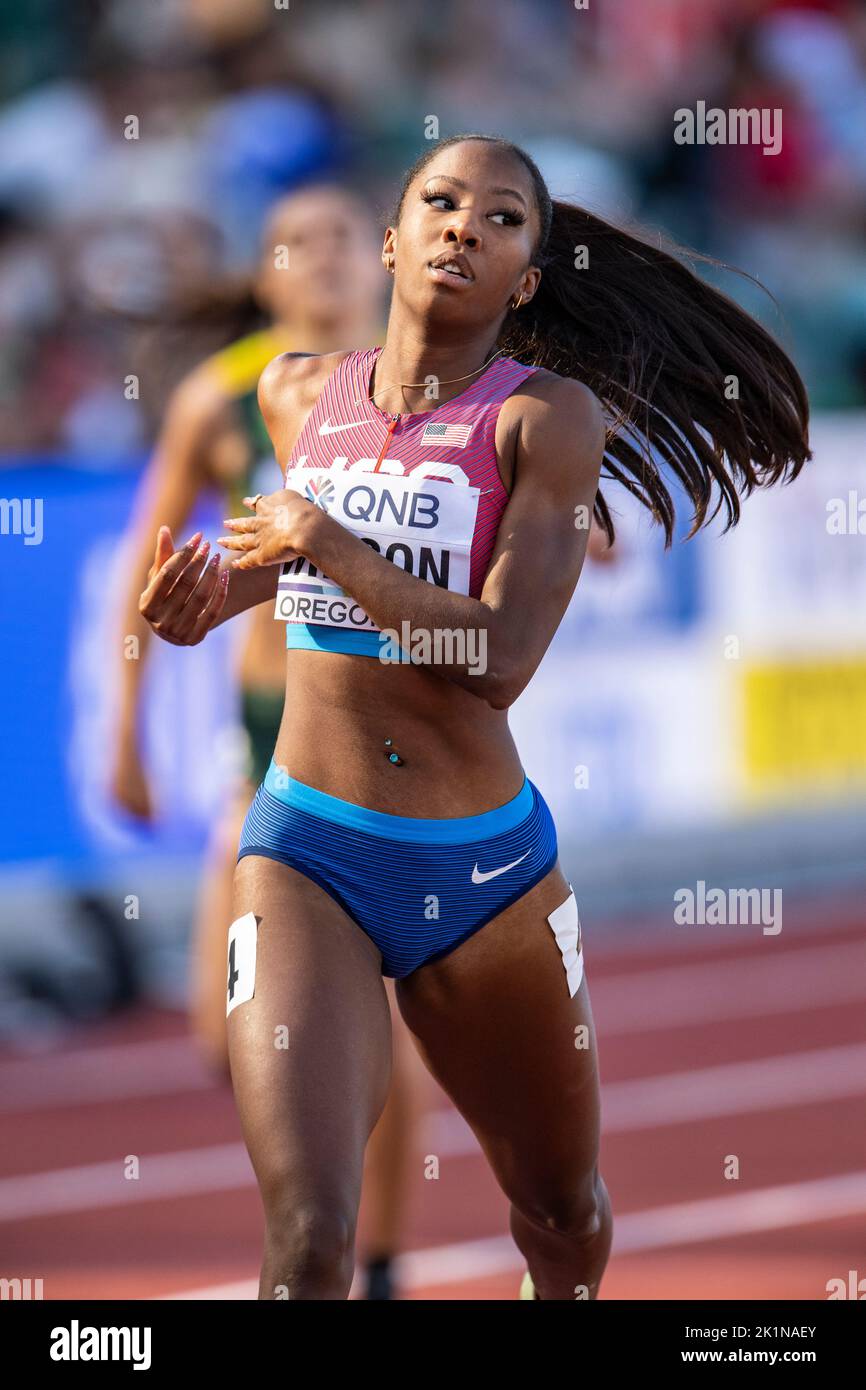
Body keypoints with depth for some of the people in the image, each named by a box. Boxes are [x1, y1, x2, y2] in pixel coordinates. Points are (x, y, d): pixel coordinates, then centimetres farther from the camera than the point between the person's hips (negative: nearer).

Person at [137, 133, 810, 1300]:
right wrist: (215, 592, 9)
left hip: (488, 865, -1)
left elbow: (503, 657, -19)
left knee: (564, 1213, 18)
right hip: (308, 853, 1)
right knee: (307, 1239, -20)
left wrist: (334, 549, -17)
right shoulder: (300, 393, 6)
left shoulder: (546, 415, -8)